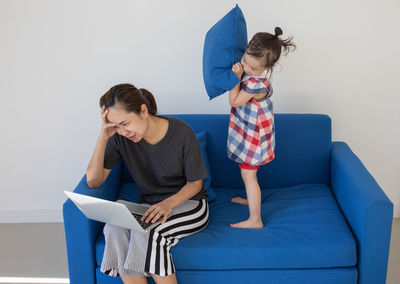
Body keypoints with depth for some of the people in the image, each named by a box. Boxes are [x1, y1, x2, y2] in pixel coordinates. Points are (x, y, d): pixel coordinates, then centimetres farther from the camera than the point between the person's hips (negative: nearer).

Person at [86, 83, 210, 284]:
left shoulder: (181, 132, -17)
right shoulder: (120, 138, -8)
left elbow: (195, 183, -8)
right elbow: (93, 181, -11)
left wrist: (169, 203, -28)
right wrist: (103, 137, -21)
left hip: (188, 202, -3)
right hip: (149, 206, 4)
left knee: (146, 231, -34)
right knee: (114, 229, -29)